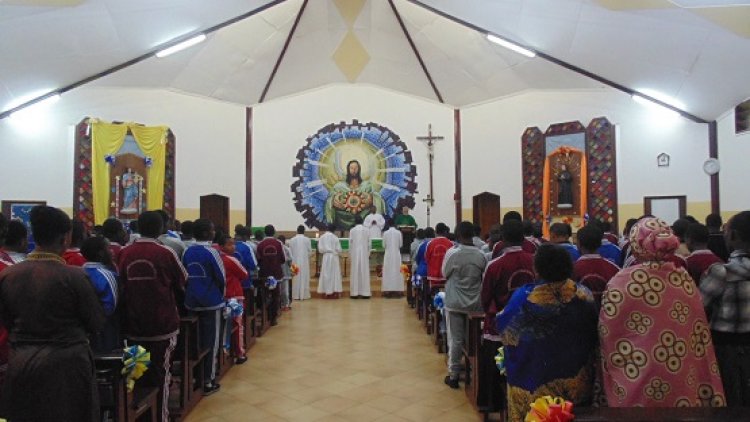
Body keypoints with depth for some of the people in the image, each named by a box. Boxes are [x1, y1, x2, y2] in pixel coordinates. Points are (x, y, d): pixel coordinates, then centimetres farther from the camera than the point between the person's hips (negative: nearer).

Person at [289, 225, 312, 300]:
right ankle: (303, 295, 5)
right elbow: (310, 251, 0)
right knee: (304, 278, 5)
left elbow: (290, 251, 0)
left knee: (296, 278, 6)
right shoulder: (307, 239, -6)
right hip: (304, 262, 0)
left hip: (295, 261, 1)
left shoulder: (292, 240, -5)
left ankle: (296, 295, 6)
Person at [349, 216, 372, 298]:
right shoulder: (367, 230, 1)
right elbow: (369, 243, 2)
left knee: (355, 272, 2)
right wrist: (368, 253, 11)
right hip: (364, 253, 1)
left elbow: (350, 243, -2)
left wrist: (350, 254, 7)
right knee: (364, 272, 3)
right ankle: (365, 293, 3)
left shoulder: (352, 230, -4)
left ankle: (355, 292, 0)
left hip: (355, 253, -1)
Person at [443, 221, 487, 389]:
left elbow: (444, 273, -1)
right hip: (476, 303, 3)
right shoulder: (481, 255, -8)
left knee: (455, 340, 6)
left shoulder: (452, 253, -15)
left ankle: (453, 375, 13)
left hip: (455, 303, -3)